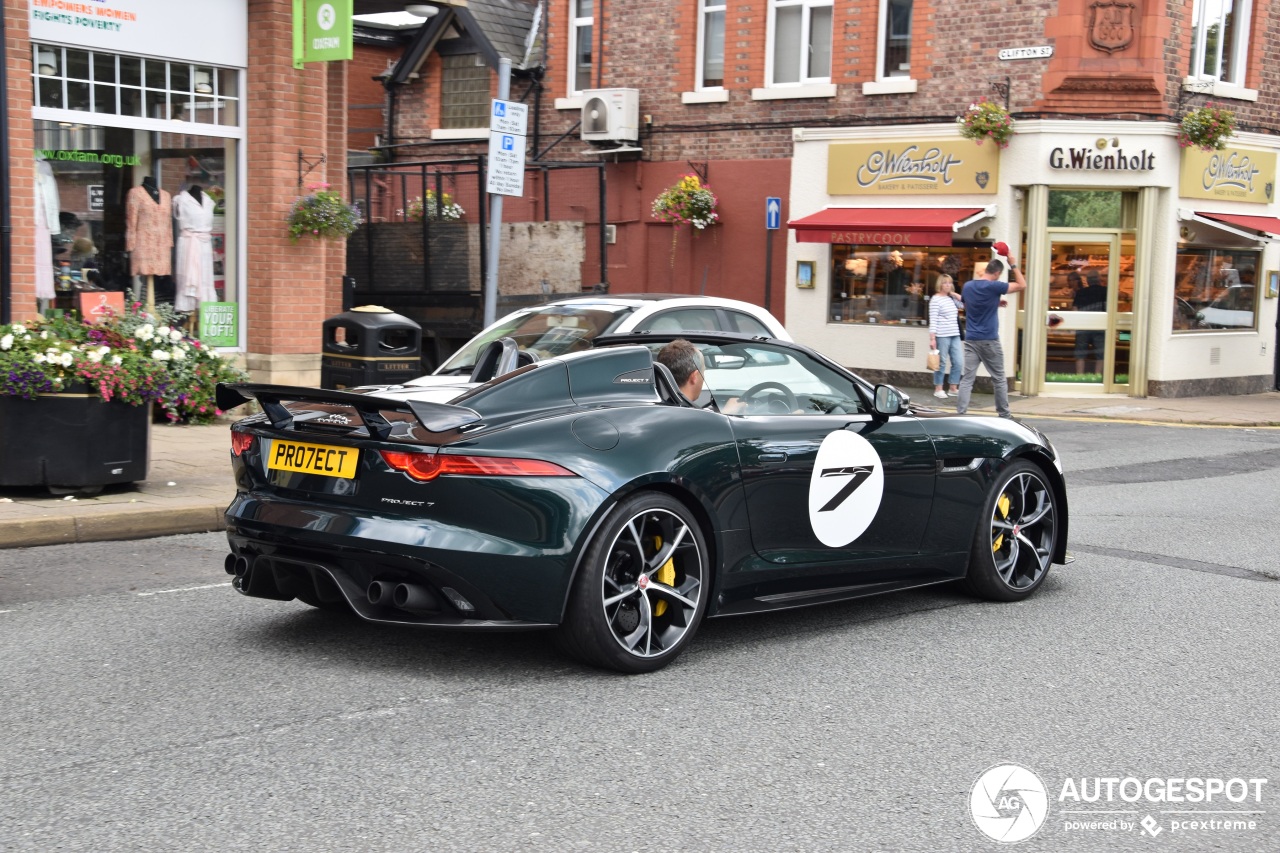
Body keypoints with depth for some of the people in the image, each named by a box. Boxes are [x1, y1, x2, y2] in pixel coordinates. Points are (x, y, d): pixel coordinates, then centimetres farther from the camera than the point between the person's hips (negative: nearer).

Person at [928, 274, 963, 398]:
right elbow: (933, 320, -11)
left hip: (955, 335, 7)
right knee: (941, 363, -1)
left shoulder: (952, 298, 13)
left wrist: (953, 293, 7)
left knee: (958, 362, 5)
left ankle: (954, 388, 15)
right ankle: (938, 389, 9)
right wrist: (932, 338, -17)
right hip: (942, 336, -7)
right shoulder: (936, 299, -7)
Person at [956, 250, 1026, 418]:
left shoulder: (967, 286, 7)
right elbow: (1022, 285, -5)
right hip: (989, 341, -4)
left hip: (971, 340, 4)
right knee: (999, 379, 9)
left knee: (967, 379, -1)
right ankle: (1004, 414, 17)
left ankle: (960, 413, -10)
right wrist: (1013, 265, 2)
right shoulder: (994, 287, -11)